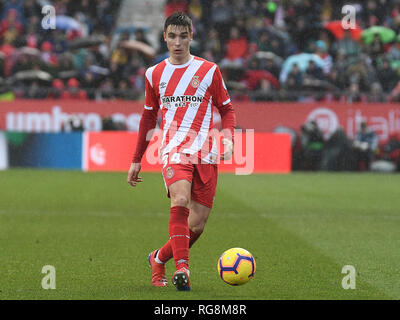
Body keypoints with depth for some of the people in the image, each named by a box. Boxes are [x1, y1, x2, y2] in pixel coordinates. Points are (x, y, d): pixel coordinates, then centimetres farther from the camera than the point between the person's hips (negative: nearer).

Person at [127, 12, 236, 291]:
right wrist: (136, 160, 23)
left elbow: (227, 109, 14)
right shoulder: (154, 74, 13)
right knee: (180, 200, -30)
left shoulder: (209, 70, 8)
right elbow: (149, 118, 23)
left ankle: (159, 258, 24)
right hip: (174, 148, -1)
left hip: (206, 153, 1)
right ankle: (182, 267, -34)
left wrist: (228, 138, -6)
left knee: (197, 224, -1)